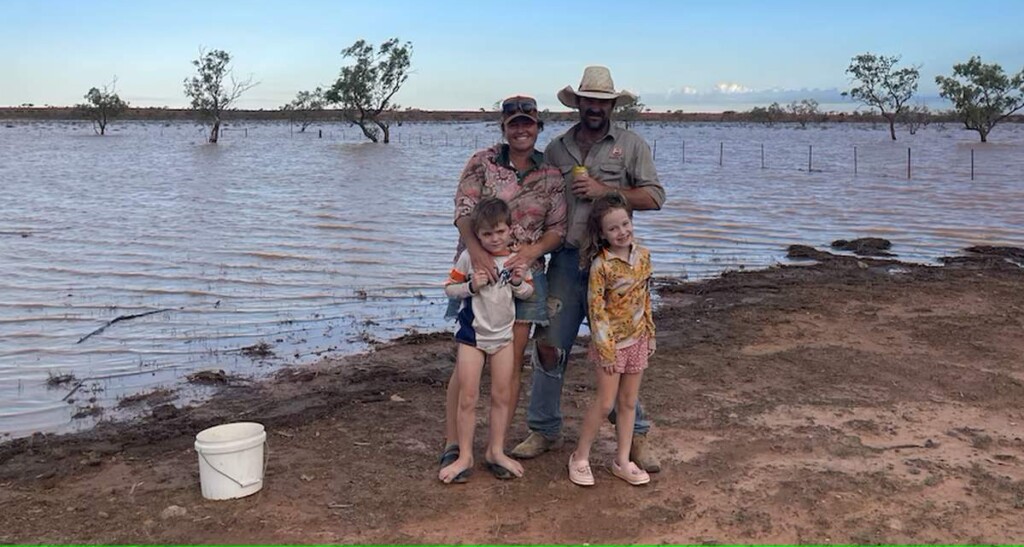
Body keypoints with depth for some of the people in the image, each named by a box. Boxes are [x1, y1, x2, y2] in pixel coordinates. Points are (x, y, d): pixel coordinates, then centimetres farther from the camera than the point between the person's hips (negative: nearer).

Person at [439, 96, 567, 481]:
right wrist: (476, 249, -28)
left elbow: (557, 229, 6)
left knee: (511, 363, 5)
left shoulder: (552, 176, 6)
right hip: (480, 269, -2)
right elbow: (463, 211, -10)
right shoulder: (482, 163, -1)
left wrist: (532, 250, -13)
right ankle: (452, 445, 8)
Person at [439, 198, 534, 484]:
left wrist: (519, 282, -13)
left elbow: (528, 292, 8)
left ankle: (496, 451, 25)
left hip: (503, 334, 3)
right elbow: (449, 287, -6)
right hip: (472, 334, -3)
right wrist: (471, 286, -23)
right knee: (468, 399, 2)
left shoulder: (516, 258, -2)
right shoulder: (469, 257, -11)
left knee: (502, 397, 10)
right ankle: (465, 456, 14)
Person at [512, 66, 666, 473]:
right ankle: (544, 431, 19)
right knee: (549, 344, 4)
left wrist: (603, 190, -11)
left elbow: (654, 196, -2)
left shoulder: (631, 145, 5)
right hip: (565, 259, 3)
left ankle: (635, 435, 15)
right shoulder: (557, 148, 13)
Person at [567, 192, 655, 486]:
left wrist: (650, 334, 10)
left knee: (629, 402, 12)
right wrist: (606, 347, -16)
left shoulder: (643, 255, 0)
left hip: (637, 339, 6)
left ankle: (622, 461, 23)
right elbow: (596, 307, -16)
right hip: (611, 341, -5)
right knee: (605, 402, 0)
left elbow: (646, 297, 9)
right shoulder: (601, 264, -17)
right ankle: (580, 457, 17)